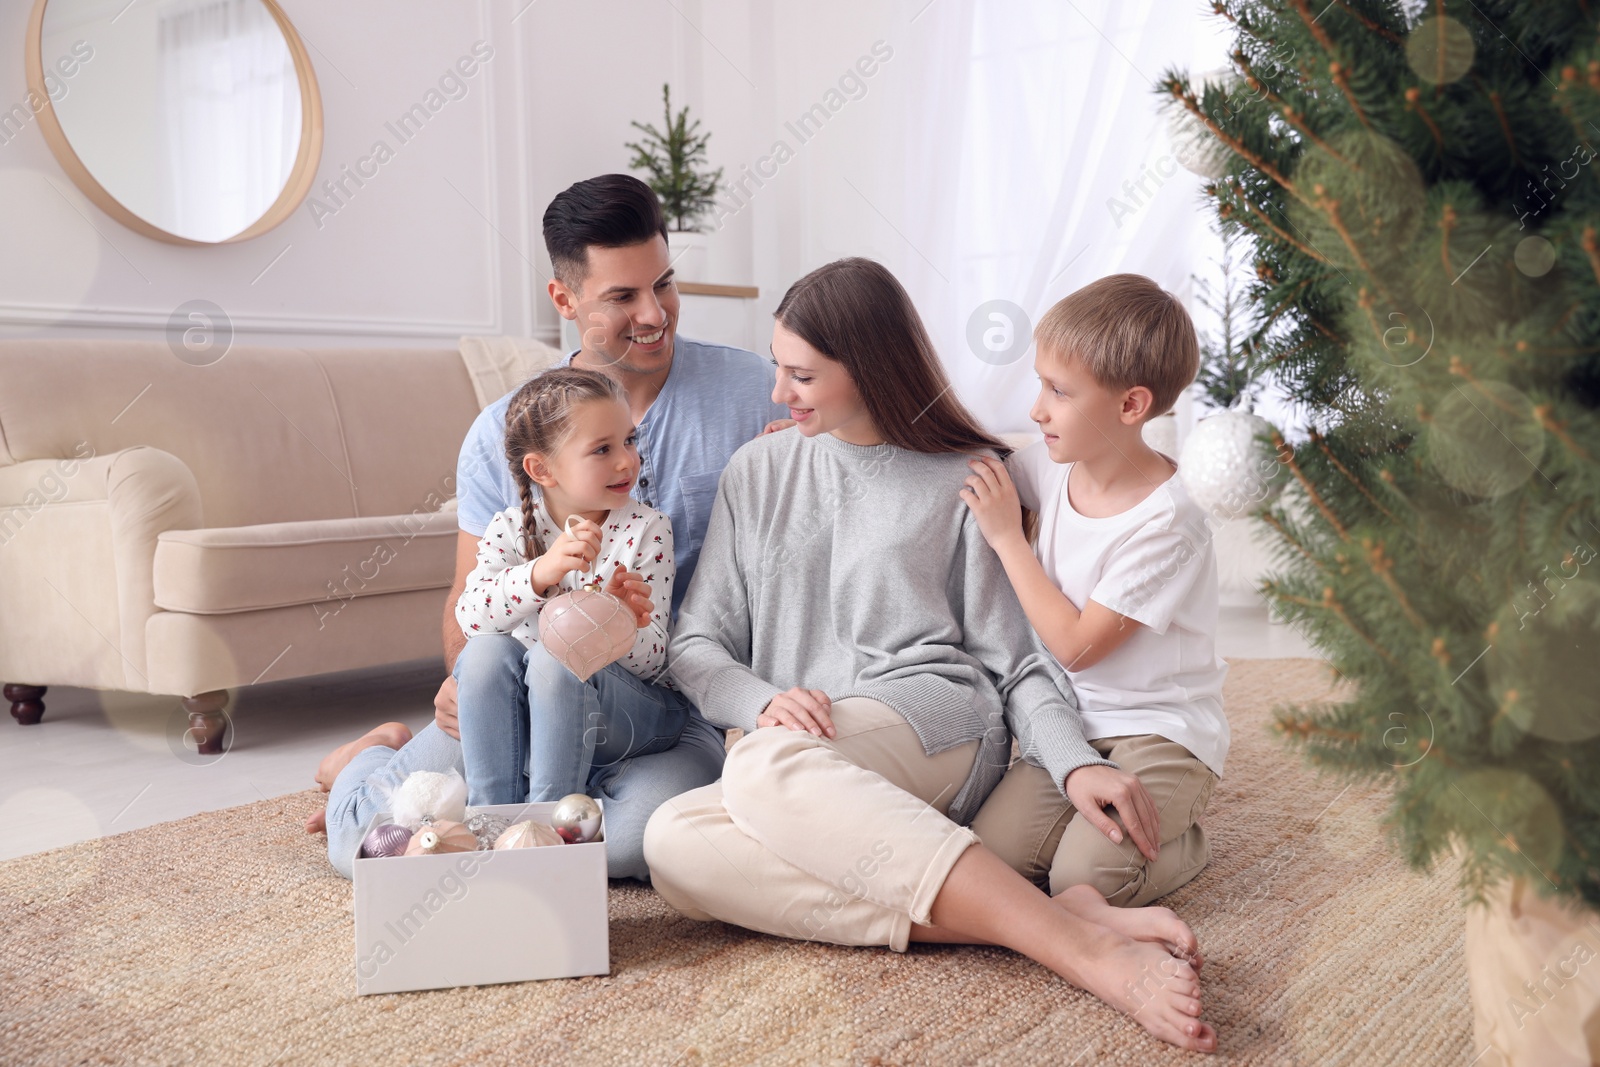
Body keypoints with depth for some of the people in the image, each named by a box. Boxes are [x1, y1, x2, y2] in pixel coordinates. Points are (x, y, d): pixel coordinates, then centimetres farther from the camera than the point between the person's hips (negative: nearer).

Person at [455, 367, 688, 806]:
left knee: (554, 657, -31)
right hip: (524, 708, 3)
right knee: (485, 652, -27)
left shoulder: (647, 528, -7)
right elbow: (469, 618, -20)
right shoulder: (510, 528, -1)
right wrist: (540, 572, -37)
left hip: (632, 706, -2)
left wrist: (624, 623, -35)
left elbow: (651, 661, -11)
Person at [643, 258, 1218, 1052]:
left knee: (763, 766, -37)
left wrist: (1076, 762, -13)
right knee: (672, 841, -31)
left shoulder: (964, 481, 9)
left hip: (935, 726, -3)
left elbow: (1012, 661, 6)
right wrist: (764, 702, -10)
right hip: (789, 744, 4)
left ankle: (1080, 938, -40)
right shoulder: (758, 472, 17)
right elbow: (695, 646, 12)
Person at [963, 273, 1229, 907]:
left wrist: (1007, 537, -14)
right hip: (1073, 726, 6)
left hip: (1160, 730, -6)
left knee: (1084, 877, -25)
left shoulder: (1165, 523, -20)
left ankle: (1180, 839, 8)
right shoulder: (1053, 464, -1)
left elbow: (1076, 645, -18)